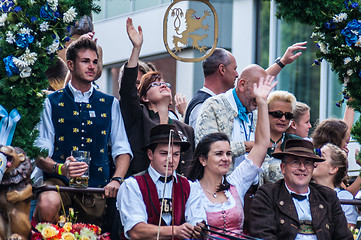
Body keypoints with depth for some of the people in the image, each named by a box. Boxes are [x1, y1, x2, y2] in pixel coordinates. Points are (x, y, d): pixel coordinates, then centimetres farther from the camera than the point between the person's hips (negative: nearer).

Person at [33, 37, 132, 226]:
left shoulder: (110, 104, 16)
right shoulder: (52, 103, 7)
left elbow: (122, 150, 12)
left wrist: (116, 180, -8)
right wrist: (60, 168, -22)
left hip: (97, 187, 3)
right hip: (60, 182, -3)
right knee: (48, 204, -35)